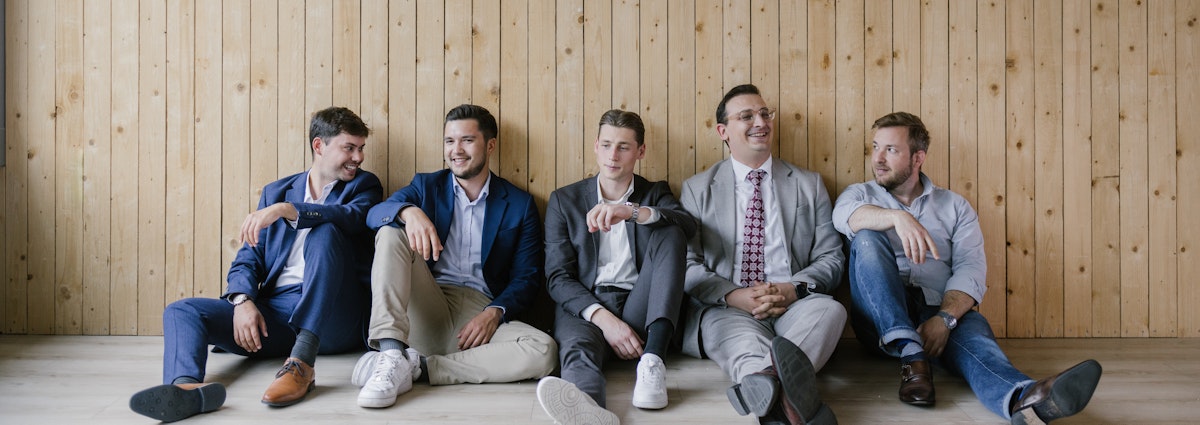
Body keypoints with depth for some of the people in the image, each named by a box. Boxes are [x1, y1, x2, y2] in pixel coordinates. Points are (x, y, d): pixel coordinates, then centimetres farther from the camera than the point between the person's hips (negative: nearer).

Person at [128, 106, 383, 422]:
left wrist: (285, 210, -24)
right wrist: (242, 301, -7)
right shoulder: (276, 192, 20)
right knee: (180, 311, -13)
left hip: (331, 319, -3)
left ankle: (302, 364, -38)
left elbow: (353, 217, -12)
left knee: (324, 230, -27)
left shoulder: (363, 185, 12)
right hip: (274, 312, 4)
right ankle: (185, 388, -46)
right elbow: (248, 259, 13)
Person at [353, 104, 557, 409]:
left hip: (480, 314, 0)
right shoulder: (426, 186, 13)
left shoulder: (520, 204, 9)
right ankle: (391, 353, -32)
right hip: (424, 312, 1)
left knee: (543, 351, -29)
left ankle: (417, 367, -26)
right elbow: (373, 215, -5)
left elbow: (527, 278, 4)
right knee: (391, 232, -20)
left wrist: (494, 313, -16)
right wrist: (408, 212, -28)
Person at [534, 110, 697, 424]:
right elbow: (558, 277, 3)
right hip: (584, 307, -1)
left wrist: (632, 212, -27)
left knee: (669, 232, -20)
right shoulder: (564, 200, 13)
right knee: (578, 349, -35)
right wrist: (603, 318, -16)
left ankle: (652, 360, -34)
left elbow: (689, 225, -8)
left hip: (639, 309, 2)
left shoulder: (656, 194, 17)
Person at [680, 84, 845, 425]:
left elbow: (831, 257, 12)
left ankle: (766, 387, -57)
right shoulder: (697, 189, 15)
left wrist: (792, 289, -10)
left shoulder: (809, 185, 20)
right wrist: (734, 295, -14)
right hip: (726, 308, -1)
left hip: (794, 305, 2)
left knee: (829, 308, -33)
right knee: (737, 331, -37)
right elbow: (687, 264, 5)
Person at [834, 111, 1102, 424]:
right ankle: (911, 356, -36)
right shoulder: (861, 194, 14)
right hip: (882, 318, 0)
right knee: (868, 237, -24)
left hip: (938, 311, 1)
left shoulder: (955, 206, 14)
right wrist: (898, 217, -33)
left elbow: (970, 269, -2)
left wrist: (944, 318, -22)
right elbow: (843, 215, -13)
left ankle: (1022, 399, -66)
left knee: (972, 326, -33)